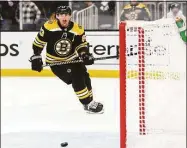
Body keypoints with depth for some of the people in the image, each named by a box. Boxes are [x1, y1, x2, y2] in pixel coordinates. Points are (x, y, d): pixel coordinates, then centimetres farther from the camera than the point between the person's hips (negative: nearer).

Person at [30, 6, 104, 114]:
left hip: (72, 59, 5)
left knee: (84, 77, 7)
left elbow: (82, 45, -3)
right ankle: (88, 104, -8)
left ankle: (90, 100, 30)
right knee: (77, 80, -17)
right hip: (55, 61, -5)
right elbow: (38, 42, -9)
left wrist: (85, 55, -22)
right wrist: (36, 57, -10)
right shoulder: (49, 26, -20)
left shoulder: (78, 29, -11)